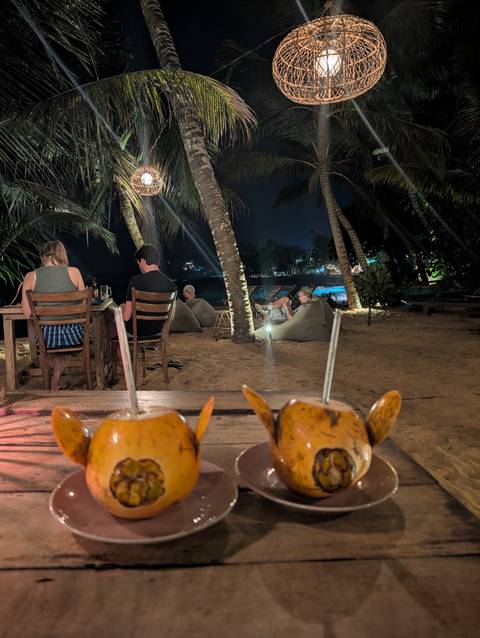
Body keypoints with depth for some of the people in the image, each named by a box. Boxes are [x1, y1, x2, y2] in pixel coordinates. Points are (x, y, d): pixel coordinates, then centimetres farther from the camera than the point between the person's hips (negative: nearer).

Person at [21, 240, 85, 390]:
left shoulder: (31, 276, -2)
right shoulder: (74, 272, -2)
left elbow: (27, 313, -4)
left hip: (45, 337, 0)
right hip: (73, 335, 0)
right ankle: (55, 384, 49)